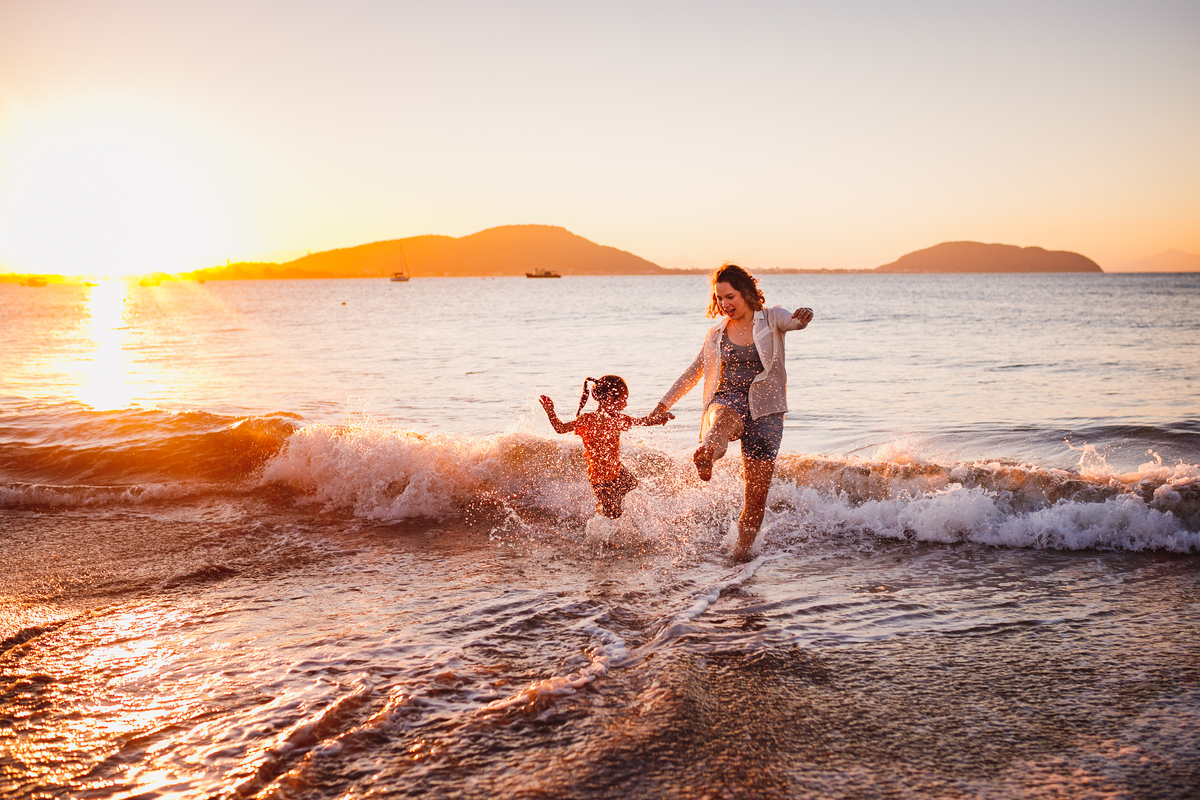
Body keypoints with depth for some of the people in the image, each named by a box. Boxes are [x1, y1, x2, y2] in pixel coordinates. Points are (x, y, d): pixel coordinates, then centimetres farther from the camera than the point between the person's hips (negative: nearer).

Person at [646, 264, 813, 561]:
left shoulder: (770, 318, 4)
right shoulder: (717, 333, 13)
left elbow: (792, 322, -20)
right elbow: (693, 372, 23)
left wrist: (803, 316, -44)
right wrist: (664, 404, 21)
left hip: (765, 410, -1)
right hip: (727, 401, 1)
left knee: (757, 494, -1)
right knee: (722, 420, -40)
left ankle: (743, 548, 16)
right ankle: (705, 456, -72)